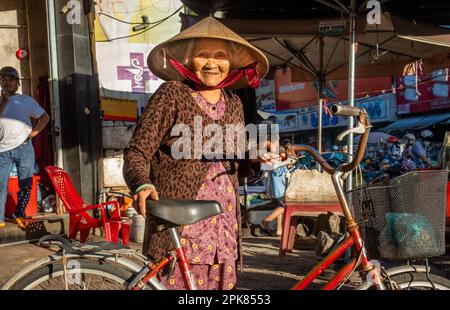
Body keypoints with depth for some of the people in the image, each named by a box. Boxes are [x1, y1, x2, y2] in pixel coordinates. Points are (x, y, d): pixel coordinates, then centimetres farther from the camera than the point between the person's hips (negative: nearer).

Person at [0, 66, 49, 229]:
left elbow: (45, 117, 11)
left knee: (26, 185, 4)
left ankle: (19, 214, 20)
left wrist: (34, 132, 3)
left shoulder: (27, 101, 7)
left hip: (24, 148, 0)